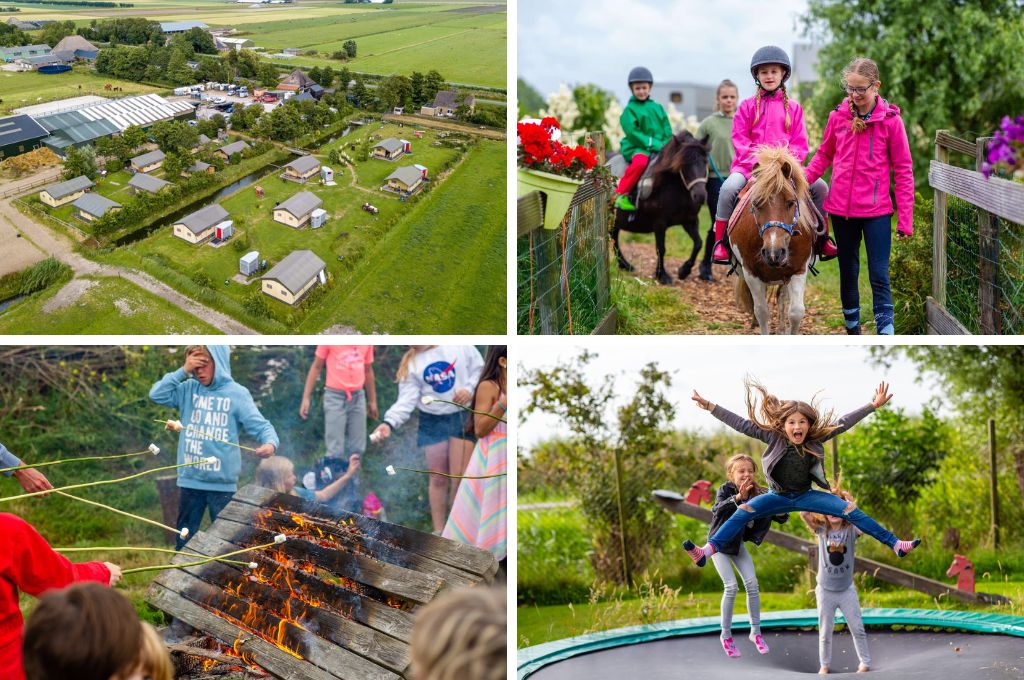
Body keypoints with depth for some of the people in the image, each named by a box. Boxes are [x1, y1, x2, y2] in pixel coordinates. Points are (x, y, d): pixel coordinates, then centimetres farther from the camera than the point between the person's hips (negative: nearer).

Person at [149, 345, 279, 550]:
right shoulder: (188, 389, 6)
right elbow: (157, 394, -2)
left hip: (223, 481, -3)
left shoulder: (237, 393, -4)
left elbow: (261, 425, -9)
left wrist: (270, 443, -31)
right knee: (184, 537, 16)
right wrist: (183, 371, -8)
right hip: (190, 479, 4)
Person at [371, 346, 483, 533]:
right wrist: (389, 423, -23)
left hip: (462, 417, -2)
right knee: (437, 479, 6)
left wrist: (470, 388, -15)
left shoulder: (459, 344, -3)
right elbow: (407, 399, -8)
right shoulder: (410, 362, 0)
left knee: (460, 477, -6)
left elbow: (480, 368, 4)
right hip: (432, 422, 2)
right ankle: (439, 531, 19)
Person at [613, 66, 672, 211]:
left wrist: (665, 145, -4)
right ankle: (620, 194, -27)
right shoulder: (630, 109, 1)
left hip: (660, 148, 5)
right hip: (636, 147, -5)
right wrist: (652, 144, -16)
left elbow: (667, 130, 16)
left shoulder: (657, 108, 16)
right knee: (640, 161, -36)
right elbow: (632, 132, -10)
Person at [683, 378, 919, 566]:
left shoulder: (815, 439, -10)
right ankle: (706, 552, -39)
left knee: (851, 510, -11)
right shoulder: (774, 437, -13)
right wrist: (709, 406, -21)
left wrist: (874, 405, -15)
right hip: (778, 496, -2)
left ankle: (896, 545, -3)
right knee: (743, 512, -27)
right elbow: (742, 424, -15)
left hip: (806, 496, 2)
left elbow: (843, 423, -10)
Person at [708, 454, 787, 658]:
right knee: (731, 586, -13)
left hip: (738, 543, 4)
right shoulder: (725, 490, -24)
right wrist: (738, 497, -61)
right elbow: (719, 508, -45)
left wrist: (781, 510, -37)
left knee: (752, 583, -5)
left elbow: (781, 518, -14)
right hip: (719, 543, -4)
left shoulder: (757, 494, -14)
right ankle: (726, 635, 1)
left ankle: (756, 631, 11)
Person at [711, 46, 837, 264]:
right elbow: (739, 141, 1)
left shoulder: (793, 108, 11)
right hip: (749, 166, -2)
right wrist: (757, 163, -14)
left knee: (821, 187, -13)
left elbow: (800, 144, 7)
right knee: (729, 188, -31)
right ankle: (720, 241, -18)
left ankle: (822, 238, 7)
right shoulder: (748, 106, 8)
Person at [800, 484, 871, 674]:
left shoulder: (851, 530, -6)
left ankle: (865, 662, 18)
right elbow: (804, 514, -19)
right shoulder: (821, 530, -4)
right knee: (825, 632, 8)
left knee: (858, 628, 5)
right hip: (825, 590, 0)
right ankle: (824, 665, 21)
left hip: (847, 589, 0)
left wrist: (849, 501, -19)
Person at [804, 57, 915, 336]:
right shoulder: (838, 116, -2)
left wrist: (905, 218, -8)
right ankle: (852, 327, 29)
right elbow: (824, 156, 12)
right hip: (841, 208, 3)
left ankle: (886, 332, 1)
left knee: (879, 275, -3)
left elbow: (903, 171, -6)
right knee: (848, 271, 15)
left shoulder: (890, 120, -9)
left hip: (876, 211, -3)